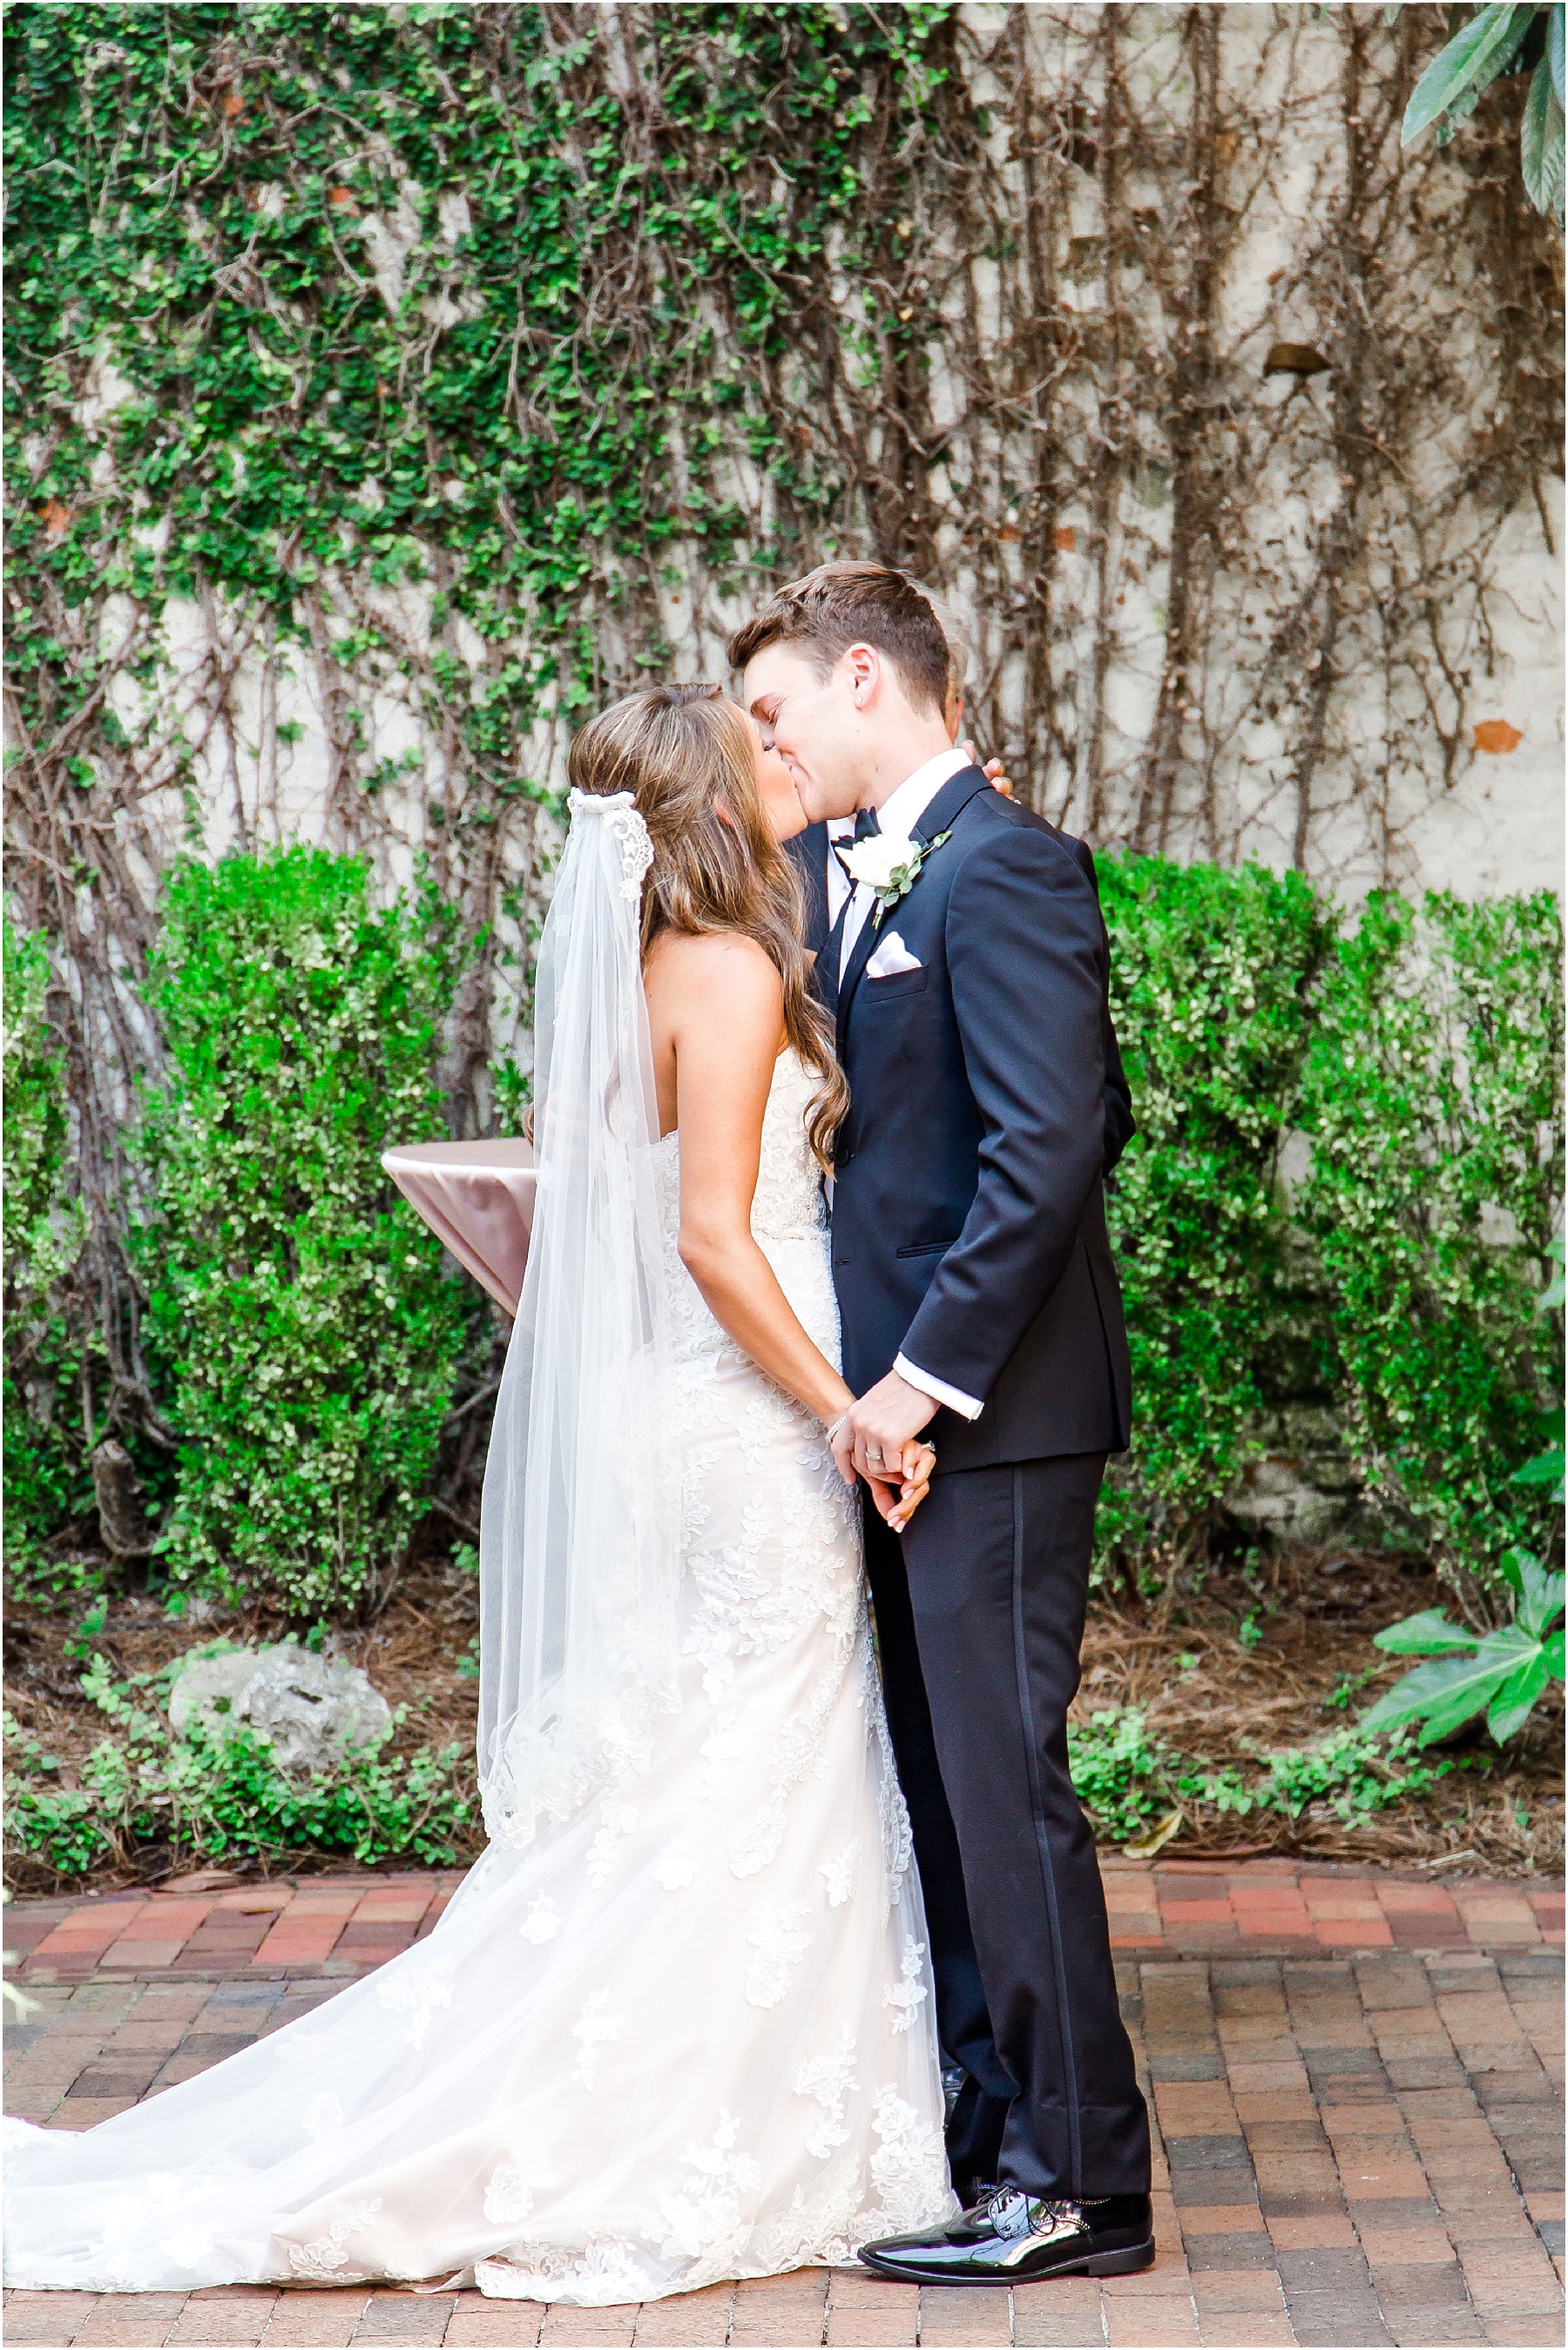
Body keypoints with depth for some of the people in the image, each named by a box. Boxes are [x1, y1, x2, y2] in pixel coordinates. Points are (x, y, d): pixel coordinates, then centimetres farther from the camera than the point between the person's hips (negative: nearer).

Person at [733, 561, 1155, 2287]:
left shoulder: (1002, 868, -14)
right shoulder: (871, 876, 15)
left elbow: (1049, 1144, -22)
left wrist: (929, 1371, -21)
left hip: (988, 1413, -10)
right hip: (908, 1404, 10)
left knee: (1001, 1776, -5)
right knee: (936, 1774, 14)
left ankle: (1078, 2179, 4)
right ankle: (989, 2123, 25)